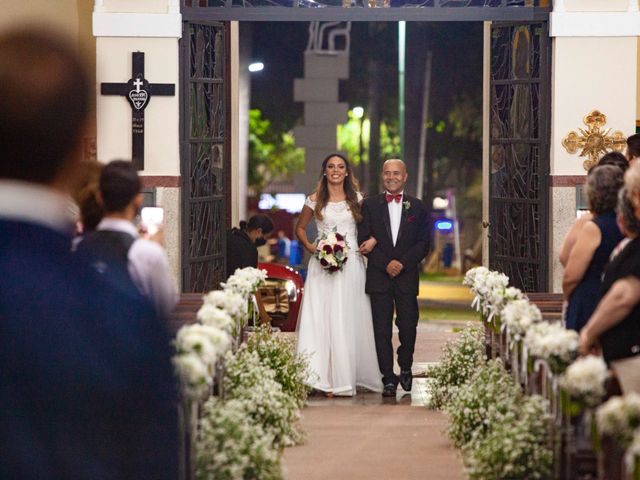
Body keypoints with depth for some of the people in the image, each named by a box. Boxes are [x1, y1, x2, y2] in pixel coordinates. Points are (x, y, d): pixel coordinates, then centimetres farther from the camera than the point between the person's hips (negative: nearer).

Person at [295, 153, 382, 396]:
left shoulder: (357, 199, 7)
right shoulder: (315, 200, 6)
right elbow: (300, 227, 15)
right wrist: (309, 246, -1)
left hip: (351, 264, 1)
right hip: (322, 264, -1)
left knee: (349, 319, 0)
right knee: (319, 318, -8)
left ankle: (348, 375, 8)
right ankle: (322, 377, -8)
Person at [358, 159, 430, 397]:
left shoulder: (417, 207, 9)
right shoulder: (370, 205, 7)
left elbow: (423, 243, 4)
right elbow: (364, 240, 0)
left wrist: (402, 263, -10)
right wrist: (386, 264, -10)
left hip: (407, 277, 0)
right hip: (378, 277, 0)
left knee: (408, 326, -3)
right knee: (382, 330, -2)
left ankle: (405, 368, 22)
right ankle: (389, 379, 1)